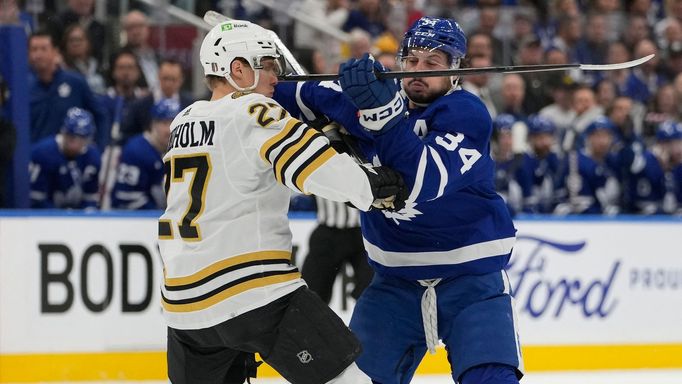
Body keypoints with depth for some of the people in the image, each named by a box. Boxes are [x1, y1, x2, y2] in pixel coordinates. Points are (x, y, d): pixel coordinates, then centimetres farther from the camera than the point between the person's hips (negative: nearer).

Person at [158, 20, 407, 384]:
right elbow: (310, 163, -22)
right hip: (254, 290, -7)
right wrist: (375, 188, -11)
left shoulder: (184, 121, 15)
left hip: (186, 299, 7)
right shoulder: (253, 112, -8)